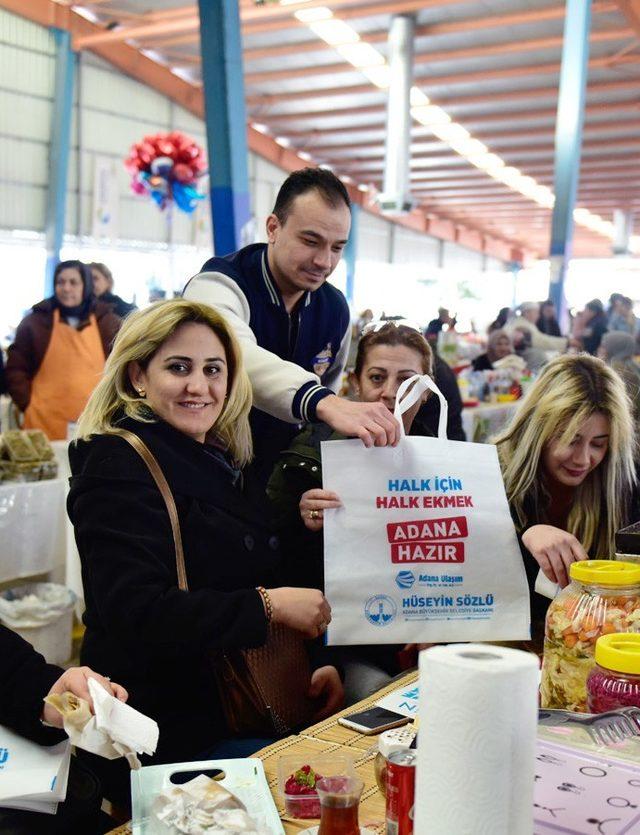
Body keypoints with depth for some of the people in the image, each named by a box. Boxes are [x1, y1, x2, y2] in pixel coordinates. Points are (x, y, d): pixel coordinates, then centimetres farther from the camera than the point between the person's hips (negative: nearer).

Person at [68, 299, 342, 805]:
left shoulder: (220, 464, 14)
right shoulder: (119, 469, -12)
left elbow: (268, 580, 19)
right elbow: (135, 614, -24)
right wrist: (266, 605, -24)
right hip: (172, 741, -8)